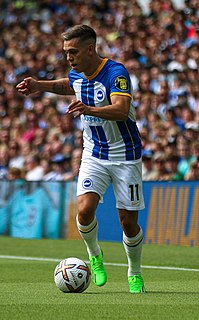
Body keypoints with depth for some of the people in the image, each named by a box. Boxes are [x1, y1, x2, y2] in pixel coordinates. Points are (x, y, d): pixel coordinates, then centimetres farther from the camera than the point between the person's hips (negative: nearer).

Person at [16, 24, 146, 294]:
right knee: (85, 209, -17)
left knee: (129, 221, -1)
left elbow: (121, 110, -39)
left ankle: (135, 275, 23)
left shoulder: (116, 72, -22)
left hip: (125, 156, -5)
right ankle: (94, 255, 11)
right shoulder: (77, 74, 0)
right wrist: (39, 85, 10)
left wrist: (89, 109, -55)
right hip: (94, 155, 5)